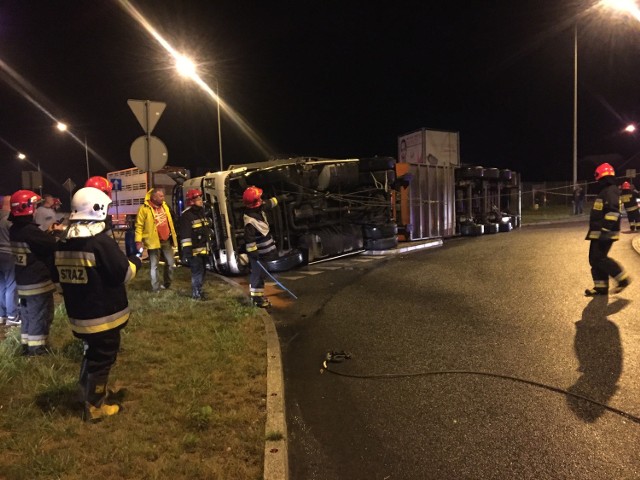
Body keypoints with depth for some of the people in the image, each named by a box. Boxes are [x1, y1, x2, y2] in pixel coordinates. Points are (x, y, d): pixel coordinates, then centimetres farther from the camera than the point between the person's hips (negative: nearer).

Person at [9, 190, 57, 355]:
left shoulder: (14, 230, 5)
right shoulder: (30, 231, -23)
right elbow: (53, 244, -19)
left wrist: (49, 233, 1)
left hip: (23, 282, 9)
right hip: (38, 282, -9)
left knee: (27, 315, 19)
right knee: (40, 316, 3)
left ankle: (27, 345, 28)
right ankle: (37, 348, 11)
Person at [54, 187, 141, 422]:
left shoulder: (63, 243, 3)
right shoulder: (102, 242, -22)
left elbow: (60, 275, 14)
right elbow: (124, 274, -17)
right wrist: (135, 261, 1)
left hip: (78, 314, 7)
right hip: (104, 315, -7)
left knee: (91, 354, 25)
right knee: (102, 359, 8)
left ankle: (89, 394, 40)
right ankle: (95, 406, 19)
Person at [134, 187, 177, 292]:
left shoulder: (164, 206, 8)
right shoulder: (144, 209, -12)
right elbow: (139, 226, -11)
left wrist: (173, 236, 17)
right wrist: (138, 241, -16)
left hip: (166, 240, 6)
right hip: (154, 241, -6)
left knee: (171, 263, 12)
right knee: (154, 266, 4)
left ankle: (167, 283, 29)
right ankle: (156, 287, 14)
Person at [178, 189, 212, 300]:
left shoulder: (201, 213, 15)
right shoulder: (187, 216, -15)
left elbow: (207, 230, 23)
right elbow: (185, 235, -20)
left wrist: (209, 247, 23)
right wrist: (186, 251, -24)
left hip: (204, 249, 9)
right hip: (194, 250, -9)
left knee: (202, 271, 16)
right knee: (197, 271, -6)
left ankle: (198, 290, 31)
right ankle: (196, 293, 5)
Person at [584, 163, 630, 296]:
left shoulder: (611, 191, -13)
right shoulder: (605, 191, 19)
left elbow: (613, 212, -24)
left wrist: (605, 229, -27)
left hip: (605, 233, -10)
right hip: (599, 232, 10)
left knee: (599, 258, -12)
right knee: (594, 259, 8)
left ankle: (623, 279, 1)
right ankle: (601, 287, 12)